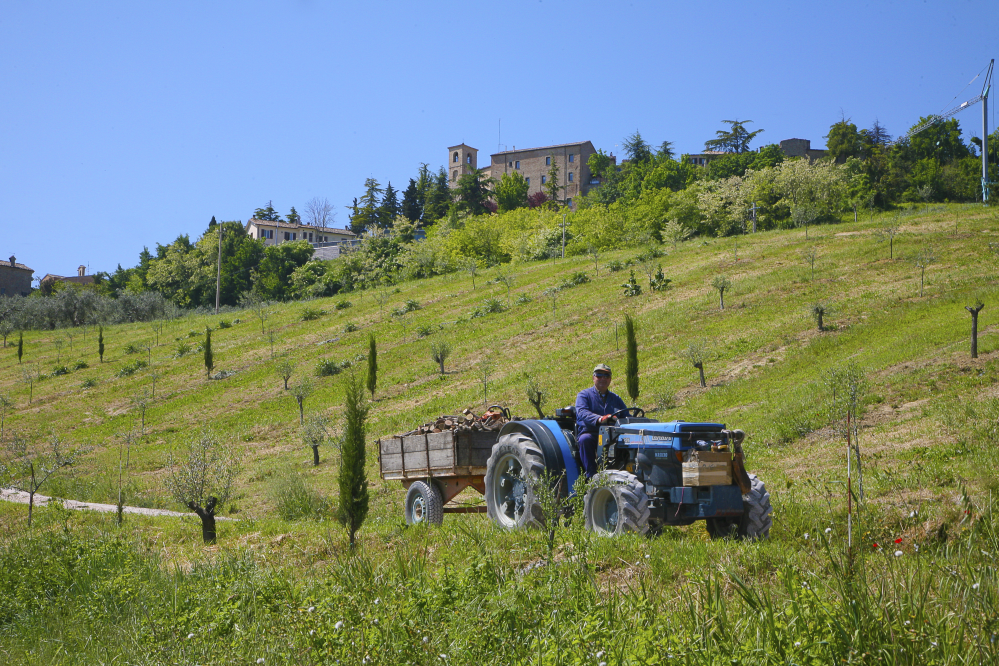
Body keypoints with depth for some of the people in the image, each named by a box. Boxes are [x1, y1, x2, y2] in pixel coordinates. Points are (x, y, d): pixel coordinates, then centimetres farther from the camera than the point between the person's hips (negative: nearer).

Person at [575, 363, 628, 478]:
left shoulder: (616, 398, 25)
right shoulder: (584, 395, 8)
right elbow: (582, 413, -12)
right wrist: (599, 419, -32)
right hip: (590, 433, -3)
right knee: (585, 439, -37)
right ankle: (591, 475, -34)